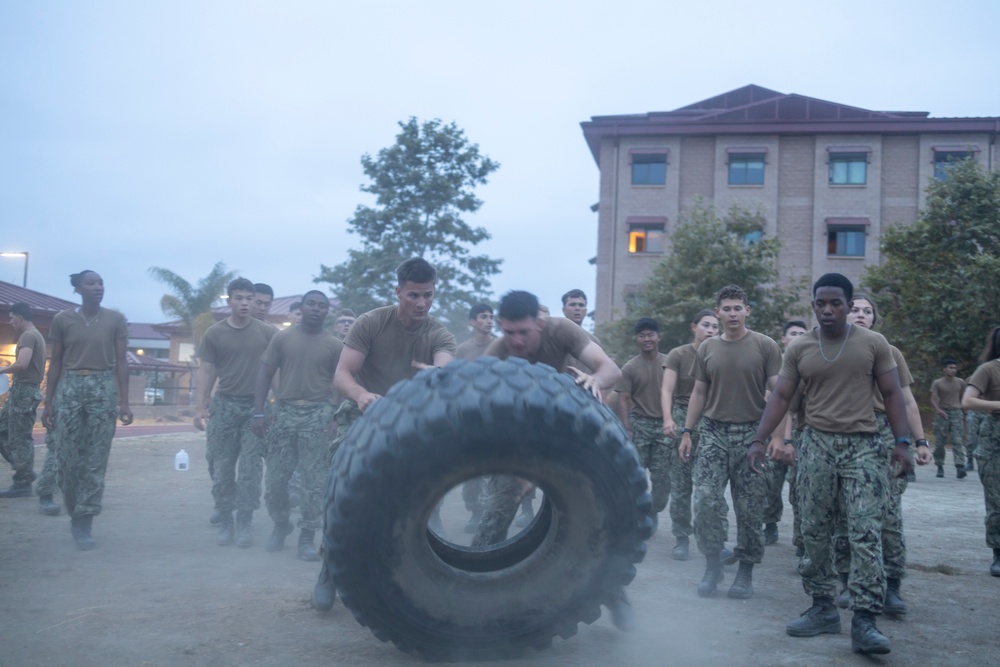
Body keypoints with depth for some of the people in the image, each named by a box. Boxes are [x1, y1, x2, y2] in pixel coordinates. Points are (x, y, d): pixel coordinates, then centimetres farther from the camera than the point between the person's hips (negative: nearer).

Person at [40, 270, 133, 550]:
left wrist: (124, 402, -3)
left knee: (96, 461, -2)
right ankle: (75, 515, 22)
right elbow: (55, 363, 7)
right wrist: (48, 402, 3)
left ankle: (83, 525, 4)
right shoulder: (62, 320, 4)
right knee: (68, 458, 1)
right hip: (69, 388, 1)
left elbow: (120, 363, 3)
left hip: (103, 389, -1)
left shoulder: (115, 320, 2)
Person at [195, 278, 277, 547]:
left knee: (250, 468, 0)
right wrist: (201, 407, -4)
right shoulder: (214, 333, 3)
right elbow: (206, 371, 4)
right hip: (224, 405, 1)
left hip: (256, 406, -1)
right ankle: (225, 522, 14)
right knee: (222, 468, 4)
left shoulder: (266, 332, 1)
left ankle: (244, 523, 8)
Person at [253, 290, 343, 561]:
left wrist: (337, 420, -3)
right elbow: (265, 374, 4)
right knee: (275, 478, 6)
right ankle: (281, 526, 28)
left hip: (318, 414, -1)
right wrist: (258, 412, -3)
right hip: (284, 411, 1)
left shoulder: (335, 345, 3)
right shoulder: (281, 338, 4)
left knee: (314, 481, -1)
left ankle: (307, 538, 7)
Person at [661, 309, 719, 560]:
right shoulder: (678, 355, 1)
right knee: (680, 486, 1)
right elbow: (667, 390, -5)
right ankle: (682, 539, 10)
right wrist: (668, 419, -20)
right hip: (683, 419, -1)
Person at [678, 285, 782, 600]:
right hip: (714, 432, 2)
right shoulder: (707, 349, 10)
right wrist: (686, 432, 9)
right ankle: (712, 564, 9)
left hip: (751, 433, -2)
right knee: (705, 500, -7)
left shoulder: (765, 346, 0)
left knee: (749, 509, 2)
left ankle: (746, 571, 16)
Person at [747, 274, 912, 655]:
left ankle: (864, 620, -8)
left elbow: (892, 394, 3)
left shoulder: (874, 344, 1)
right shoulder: (798, 349, 4)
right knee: (814, 533, 6)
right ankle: (822, 608, 18)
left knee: (866, 533, -9)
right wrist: (759, 440, -5)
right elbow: (780, 397, 4)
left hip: (863, 445, -2)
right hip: (816, 445, 2)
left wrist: (902, 442, -6)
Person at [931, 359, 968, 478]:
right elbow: (933, 399, -8)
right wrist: (938, 410, -26)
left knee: (958, 441, -10)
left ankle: (960, 468, -18)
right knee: (940, 442, 1)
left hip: (956, 413, 1)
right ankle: (940, 467, 12)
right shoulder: (937, 383, -1)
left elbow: (962, 398, 18)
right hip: (942, 413, -1)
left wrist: (963, 413, 18)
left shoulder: (960, 382, 8)